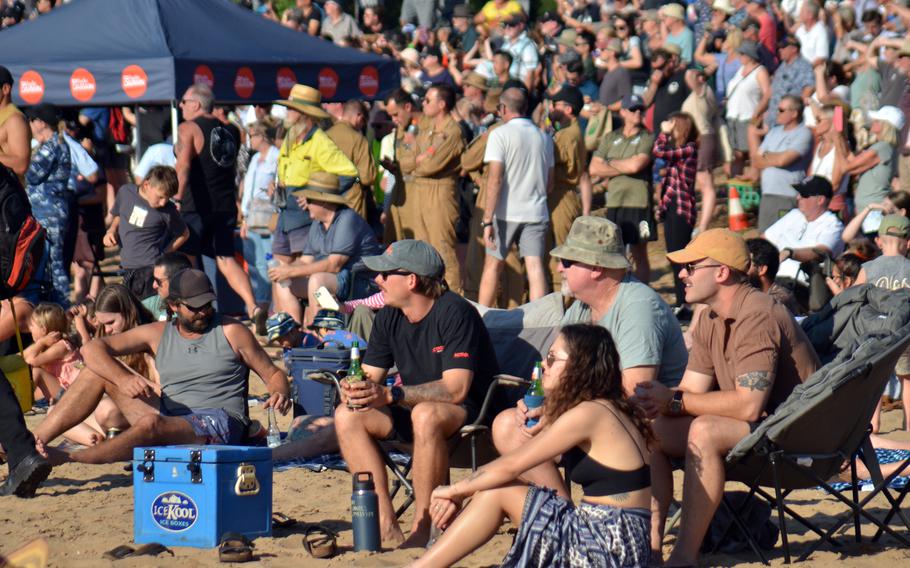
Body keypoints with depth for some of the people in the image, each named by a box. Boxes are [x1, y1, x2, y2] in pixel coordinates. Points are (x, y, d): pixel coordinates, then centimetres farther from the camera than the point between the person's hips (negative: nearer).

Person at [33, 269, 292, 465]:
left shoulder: (231, 332, 5)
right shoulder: (158, 334, 12)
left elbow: (274, 374, 10)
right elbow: (94, 348, 6)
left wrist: (280, 395, -15)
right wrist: (124, 379, -14)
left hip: (220, 424, -5)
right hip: (169, 421, 5)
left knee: (153, 423, -37)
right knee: (98, 372, -2)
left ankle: (66, 458, -40)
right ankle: (35, 442, -11)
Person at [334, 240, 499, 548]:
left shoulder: (454, 313, -20)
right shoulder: (389, 318, 3)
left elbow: (456, 389, -28)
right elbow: (370, 375, 5)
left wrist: (390, 395, -36)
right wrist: (354, 389, -21)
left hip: (470, 412, -8)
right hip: (414, 407, 8)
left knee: (426, 414, -39)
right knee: (347, 415, -14)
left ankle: (422, 529, -31)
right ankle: (386, 525, -20)